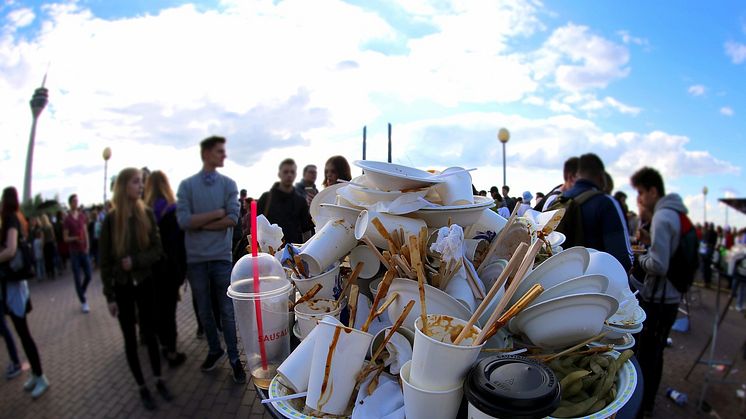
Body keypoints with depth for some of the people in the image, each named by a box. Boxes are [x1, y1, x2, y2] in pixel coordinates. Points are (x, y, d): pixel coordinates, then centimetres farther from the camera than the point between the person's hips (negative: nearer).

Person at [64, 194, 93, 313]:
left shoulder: (82, 216, 6)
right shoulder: (67, 219, -5)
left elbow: (86, 232, 8)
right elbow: (65, 238, -2)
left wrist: (87, 246, -1)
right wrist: (75, 238, -21)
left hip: (84, 250, 3)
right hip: (74, 251, -3)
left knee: (88, 276, 5)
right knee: (77, 278, 2)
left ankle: (82, 294, 32)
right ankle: (83, 302, 11)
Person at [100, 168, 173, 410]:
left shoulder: (147, 214, -4)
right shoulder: (111, 220, -9)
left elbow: (157, 250, -4)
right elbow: (105, 261, -5)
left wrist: (135, 261, -21)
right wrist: (109, 296, -6)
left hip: (145, 283, 1)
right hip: (122, 287, -1)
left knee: (149, 333, 10)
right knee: (130, 338, 9)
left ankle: (159, 380, 25)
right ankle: (142, 387, 23)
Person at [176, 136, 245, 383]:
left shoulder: (228, 184, 0)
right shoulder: (187, 185, -1)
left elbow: (233, 219, -11)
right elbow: (183, 221, -12)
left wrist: (200, 224, -9)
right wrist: (217, 213, -11)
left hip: (221, 256, -1)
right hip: (195, 258, 1)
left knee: (228, 311, 6)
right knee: (204, 310, 15)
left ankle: (234, 357, 19)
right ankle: (215, 351, 34)